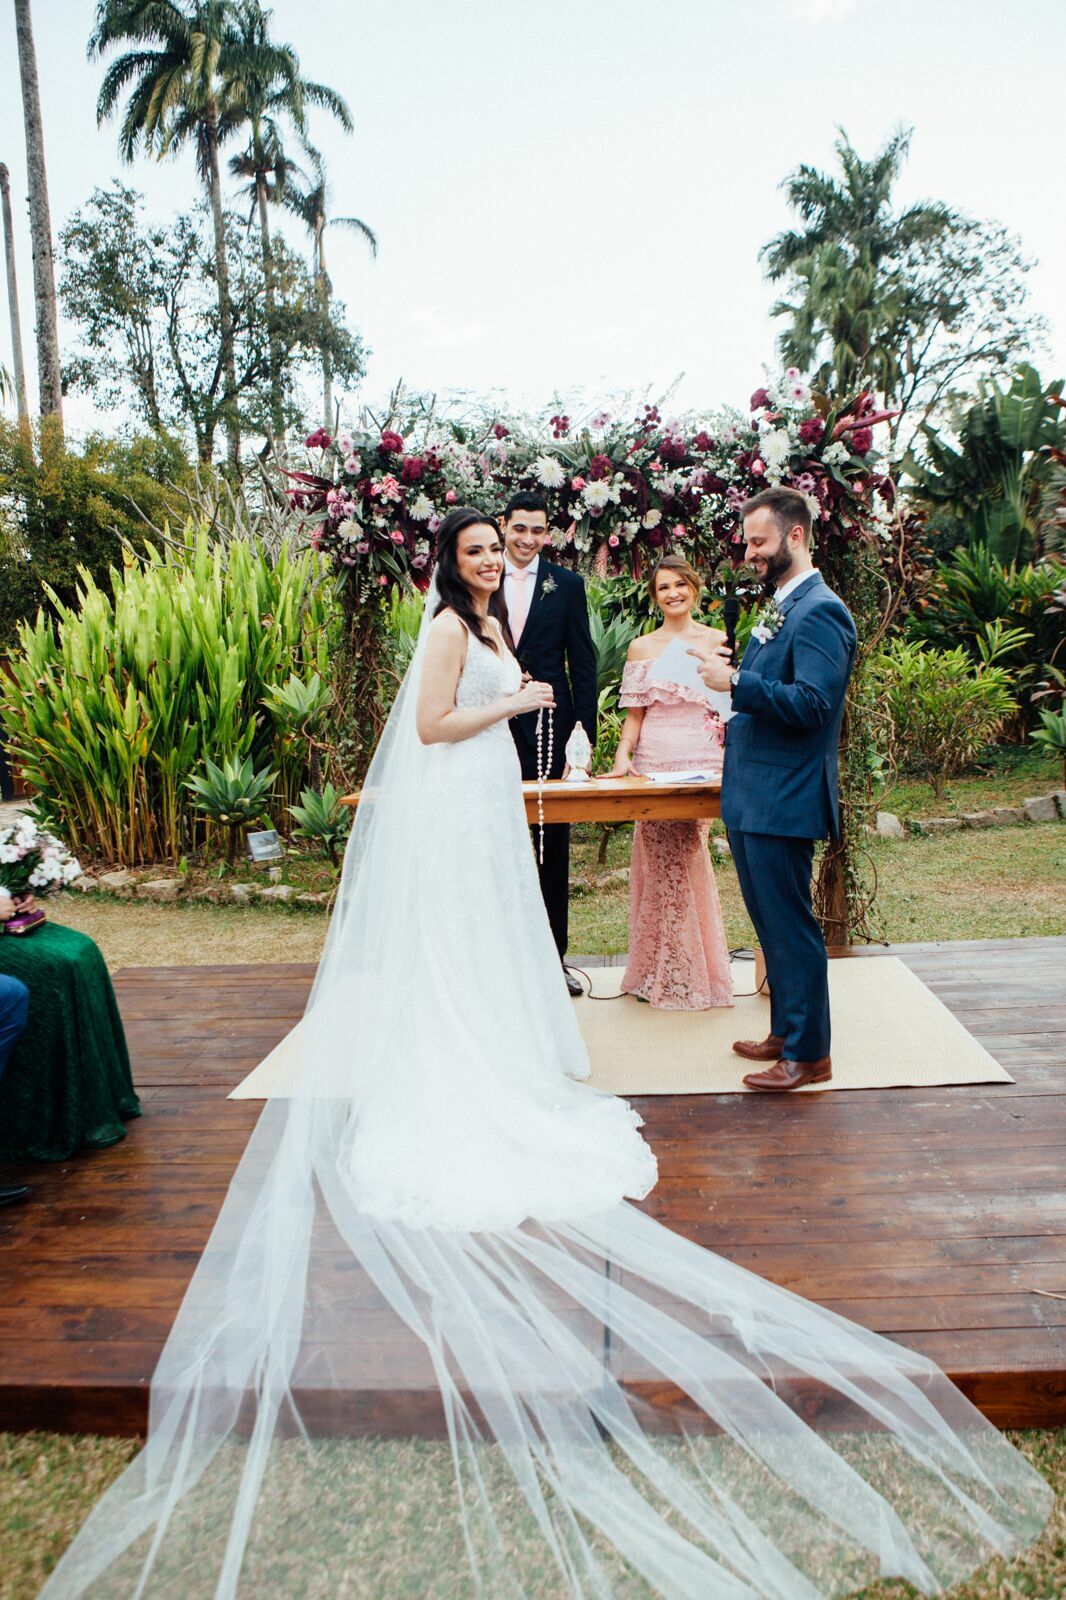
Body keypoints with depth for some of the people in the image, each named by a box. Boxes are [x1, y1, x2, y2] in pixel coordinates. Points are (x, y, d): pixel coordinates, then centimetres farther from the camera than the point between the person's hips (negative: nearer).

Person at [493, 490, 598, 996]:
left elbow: (582, 663, 3)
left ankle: (553, 954, 18)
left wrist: (584, 729, -3)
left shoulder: (567, 584, 5)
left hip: (549, 727, 0)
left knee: (553, 846, 8)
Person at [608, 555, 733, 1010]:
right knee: (656, 860, -2)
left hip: (702, 762, -1)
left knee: (688, 855, -8)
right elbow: (634, 715, 10)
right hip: (653, 760, 2)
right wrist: (622, 754, -7)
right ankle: (660, 973, 11)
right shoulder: (641, 648, 12)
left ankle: (691, 972, 6)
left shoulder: (718, 641, 8)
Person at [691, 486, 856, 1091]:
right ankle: (786, 1031, 32)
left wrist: (736, 681, -24)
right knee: (772, 923, 18)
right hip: (753, 798, 10)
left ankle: (808, 1054, 12)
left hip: (783, 800, -10)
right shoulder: (780, 607, 16)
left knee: (791, 926, -1)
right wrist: (733, 668, 4)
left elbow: (811, 702, -24)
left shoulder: (819, 611, -15)